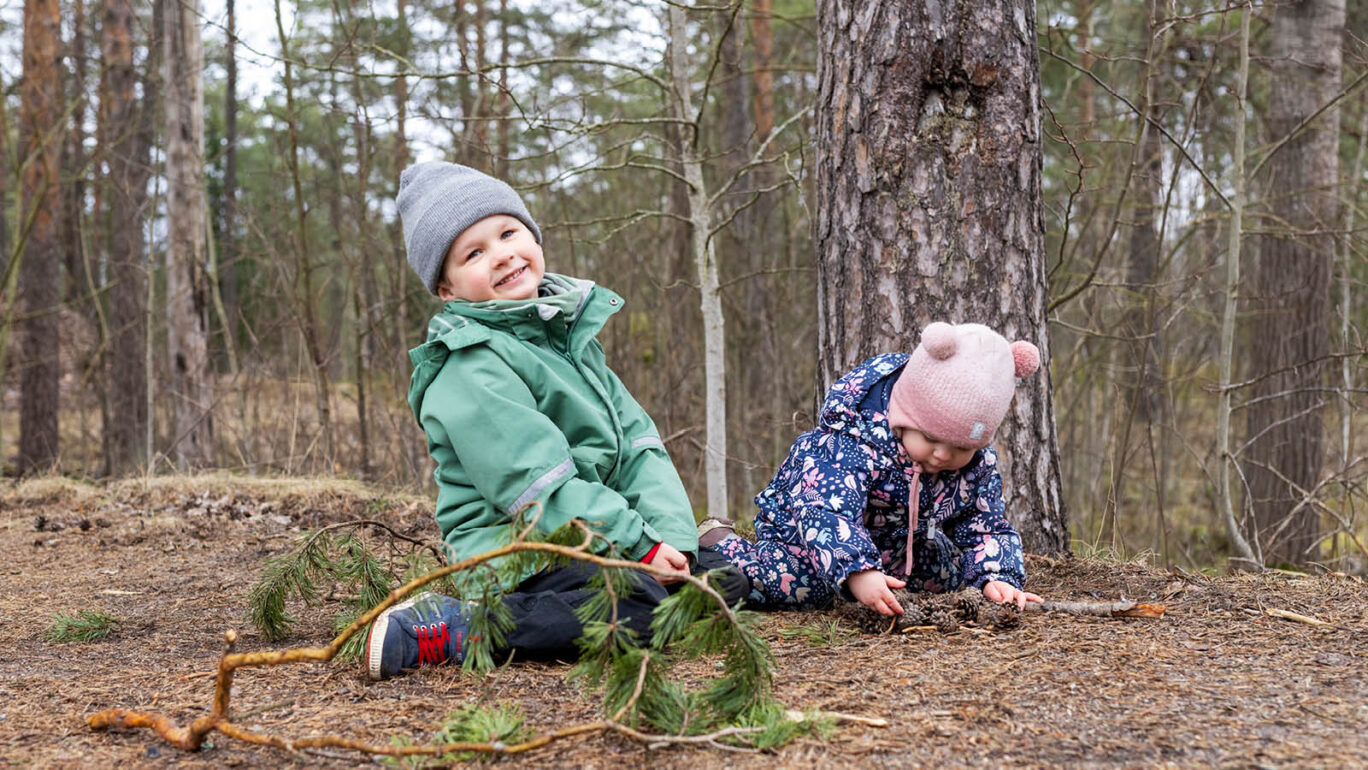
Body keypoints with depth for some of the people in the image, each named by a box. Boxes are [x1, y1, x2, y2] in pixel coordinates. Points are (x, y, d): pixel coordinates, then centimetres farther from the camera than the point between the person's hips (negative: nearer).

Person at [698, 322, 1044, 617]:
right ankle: (718, 542, -2)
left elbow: (988, 528, -11)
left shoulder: (979, 464, -18)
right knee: (796, 580, -31)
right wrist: (858, 572, -67)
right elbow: (826, 513, -50)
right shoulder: (853, 446, -39)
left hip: (897, 546, 7)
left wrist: (999, 578, -32)